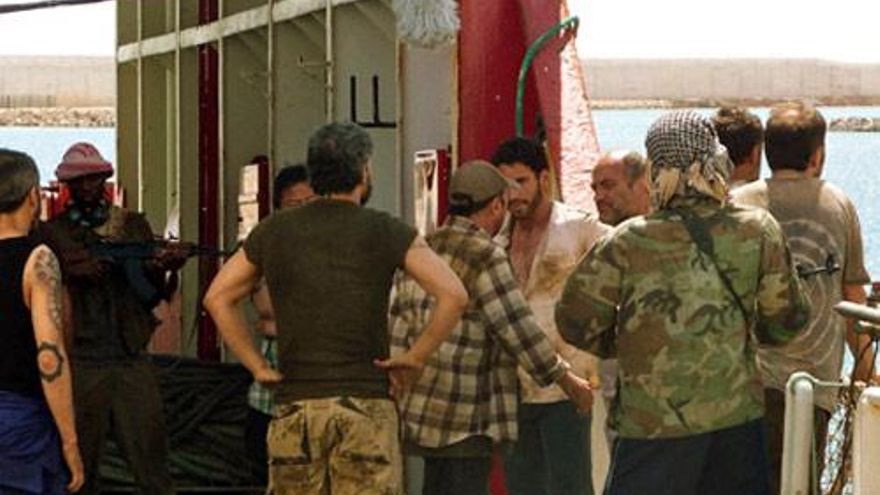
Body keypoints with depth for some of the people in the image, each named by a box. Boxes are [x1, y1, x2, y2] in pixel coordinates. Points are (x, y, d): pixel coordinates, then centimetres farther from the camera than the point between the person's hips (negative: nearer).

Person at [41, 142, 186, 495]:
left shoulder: (134, 226, 13)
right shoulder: (53, 233, 7)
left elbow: (151, 296, 7)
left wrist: (161, 270, -15)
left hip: (131, 360, 1)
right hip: (80, 363, -1)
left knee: (152, 464, -4)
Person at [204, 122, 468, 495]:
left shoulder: (275, 231, 9)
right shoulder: (384, 231, 0)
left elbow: (217, 297, 11)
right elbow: (453, 294, -9)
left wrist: (257, 366, 10)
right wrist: (415, 359, -1)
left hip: (294, 406, 3)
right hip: (365, 407, -3)